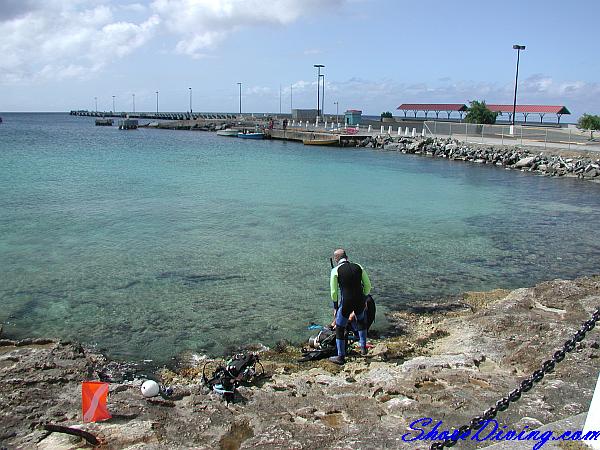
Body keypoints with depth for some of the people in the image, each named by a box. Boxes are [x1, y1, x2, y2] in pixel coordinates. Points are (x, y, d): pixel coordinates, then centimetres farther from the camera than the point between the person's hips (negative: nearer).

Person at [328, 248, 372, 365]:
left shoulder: (335, 270, -5)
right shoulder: (358, 267, 6)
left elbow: (334, 292, -4)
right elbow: (368, 285, 10)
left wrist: (335, 306, 9)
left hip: (346, 303, -4)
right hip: (360, 301, 4)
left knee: (340, 328, 12)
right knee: (361, 322, 33)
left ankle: (341, 357, 18)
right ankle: (363, 348, 40)